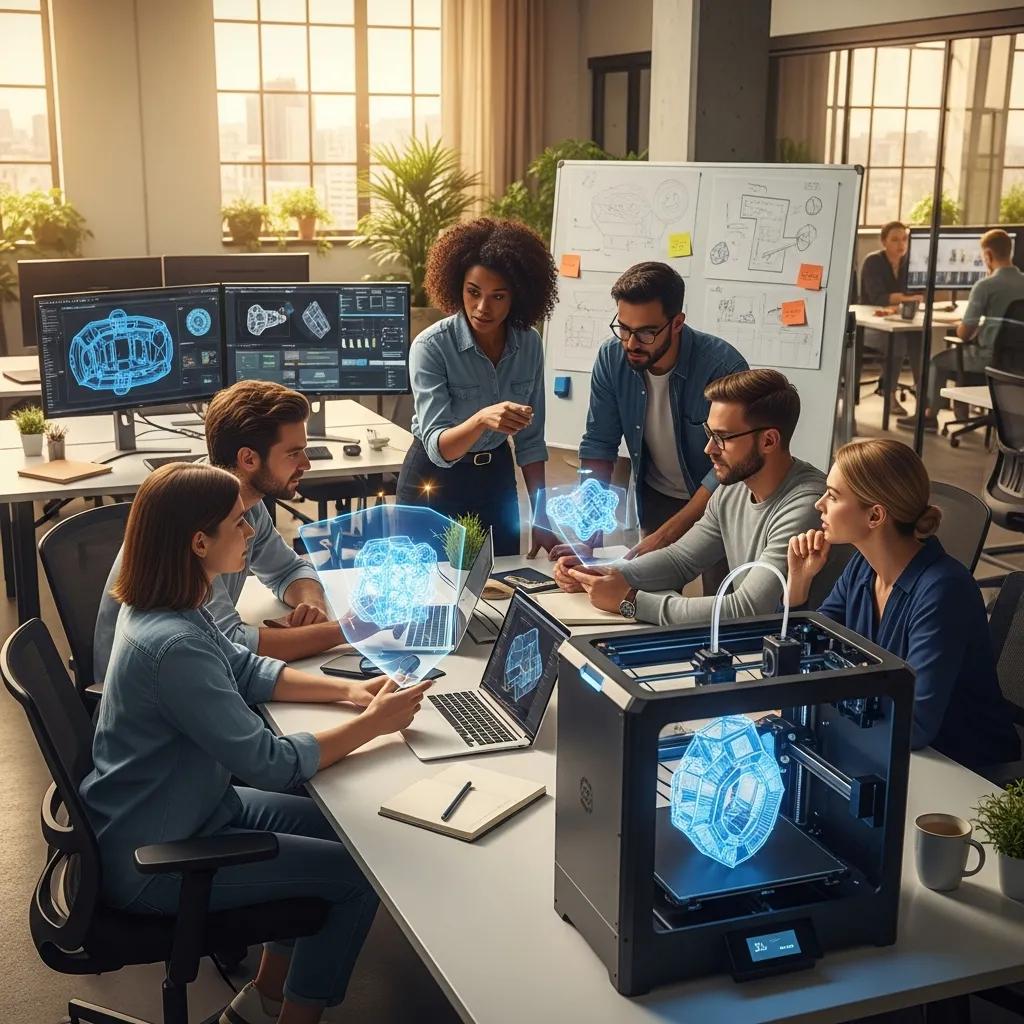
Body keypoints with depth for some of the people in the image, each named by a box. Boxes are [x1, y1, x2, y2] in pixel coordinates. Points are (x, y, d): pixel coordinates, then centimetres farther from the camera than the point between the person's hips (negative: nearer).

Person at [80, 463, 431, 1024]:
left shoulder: (160, 606, -3)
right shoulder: (174, 645, -32)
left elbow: (246, 670, 11)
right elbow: (272, 764, -28)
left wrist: (346, 690, -1)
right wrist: (373, 723, -17)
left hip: (178, 808, 9)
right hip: (153, 860, -9)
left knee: (335, 827, 16)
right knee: (359, 873, -4)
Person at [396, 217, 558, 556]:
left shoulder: (529, 344, -8)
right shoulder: (431, 347, -22)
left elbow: (530, 439, 0)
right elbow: (438, 447, -28)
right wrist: (481, 420, -47)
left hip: (496, 477, 4)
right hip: (434, 481, -4)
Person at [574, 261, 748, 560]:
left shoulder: (723, 366, -29)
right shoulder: (611, 357, -15)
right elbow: (599, 444, -8)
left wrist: (665, 536, -32)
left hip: (715, 500, -3)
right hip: (655, 498, 3)